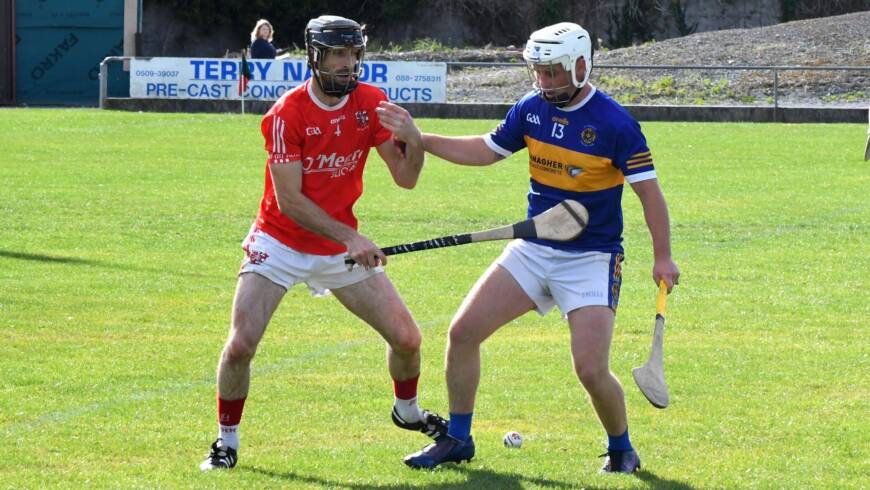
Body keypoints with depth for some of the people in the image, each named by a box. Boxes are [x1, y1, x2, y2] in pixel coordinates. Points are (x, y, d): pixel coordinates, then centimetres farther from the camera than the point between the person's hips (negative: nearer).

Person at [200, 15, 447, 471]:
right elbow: (289, 200, -23)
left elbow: (405, 178, -7)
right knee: (240, 346, -17)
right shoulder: (288, 113, -19)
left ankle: (407, 411, 32)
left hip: (342, 243, 4)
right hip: (280, 244, -4)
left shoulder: (371, 103, -6)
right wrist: (349, 238, -32)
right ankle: (226, 440, 5)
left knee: (406, 338, 1)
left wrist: (413, 141, -29)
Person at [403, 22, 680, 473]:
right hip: (532, 249, 6)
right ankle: (457, 440, 13)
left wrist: (662, 258, -20)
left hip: (591, 260, -6)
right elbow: (485, 151, 15)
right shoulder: (531, 109, 1)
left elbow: (648, 191, -13)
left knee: (591, 370, -15)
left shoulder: (614, 124, -16)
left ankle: (621, 449, 13)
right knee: (463, 332, -2)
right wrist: (420, 139, 6)